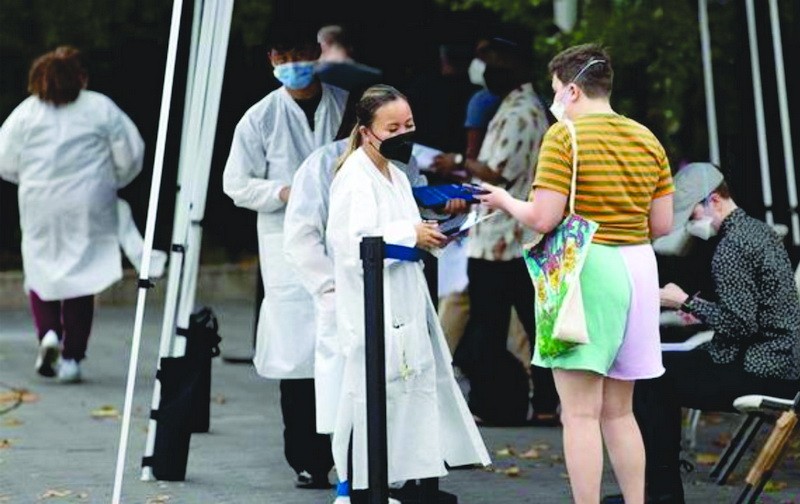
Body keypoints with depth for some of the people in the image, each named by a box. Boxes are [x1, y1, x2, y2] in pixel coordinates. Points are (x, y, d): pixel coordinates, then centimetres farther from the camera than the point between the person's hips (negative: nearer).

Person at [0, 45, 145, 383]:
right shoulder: (101, 109, -1)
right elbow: (131, 156, 0)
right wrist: (110, 183, 18)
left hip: (40, 207, 1)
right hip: (87, 209, -1)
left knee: (41, 274, 15)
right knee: (80, 277, 4)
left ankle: (48, 333, -8)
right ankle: (71, 356, 1)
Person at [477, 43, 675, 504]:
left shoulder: (565, 135, -8)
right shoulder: (647, 139, 10)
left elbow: (544, 219, -13)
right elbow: (662, 224, 10)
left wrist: (506, 201, 6)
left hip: (585, 270, -7)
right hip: (637, 268, 7)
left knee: (581, 412, -5)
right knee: (619, 411, 15)